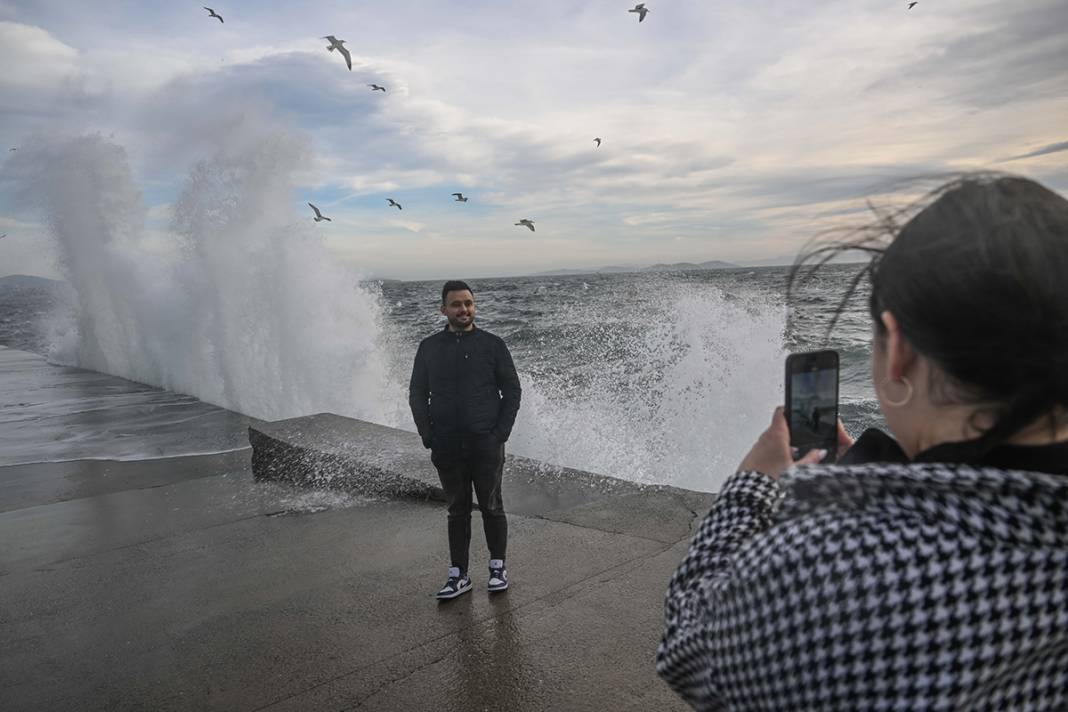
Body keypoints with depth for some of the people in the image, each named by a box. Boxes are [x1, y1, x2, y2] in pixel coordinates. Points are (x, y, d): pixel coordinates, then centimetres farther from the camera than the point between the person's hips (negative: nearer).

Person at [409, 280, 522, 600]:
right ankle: (458, 575, 18)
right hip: (447, 448, 2)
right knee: (457, 511, 9)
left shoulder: (492, 344, 1)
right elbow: (417, 394, 9)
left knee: (491, 507, 7)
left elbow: (512, 391, 2)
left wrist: (501, 433, -6)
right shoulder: (429, 347, 7)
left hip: (486, 445, -2)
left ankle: (498, 566, 24)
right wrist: (428, 437, 0)